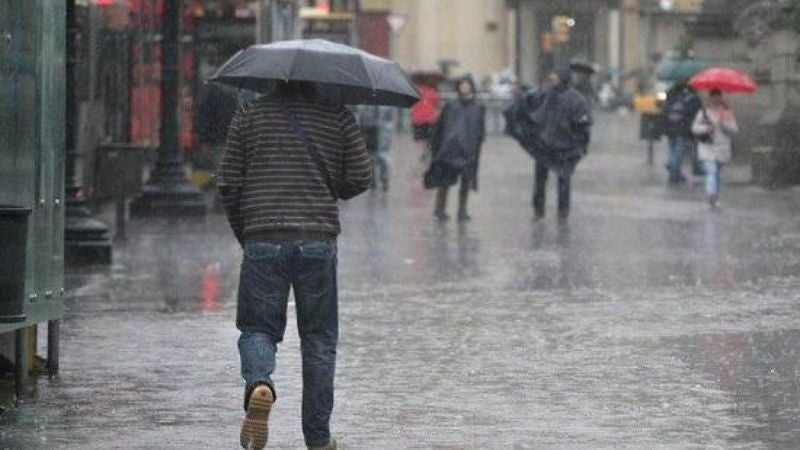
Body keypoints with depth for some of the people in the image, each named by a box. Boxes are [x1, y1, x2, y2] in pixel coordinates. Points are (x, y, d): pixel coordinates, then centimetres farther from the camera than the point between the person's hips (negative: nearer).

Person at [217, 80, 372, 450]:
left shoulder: (250, 114, 5)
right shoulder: (338, 117, 4)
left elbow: (228, 182, 4)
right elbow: (360, 178, 3)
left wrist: (242, 232, 16)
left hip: (262, 240, 0)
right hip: (318, 239, 0)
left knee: (258, 327, 8)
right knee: (318, 338, 9)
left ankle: (259, 383, -26)